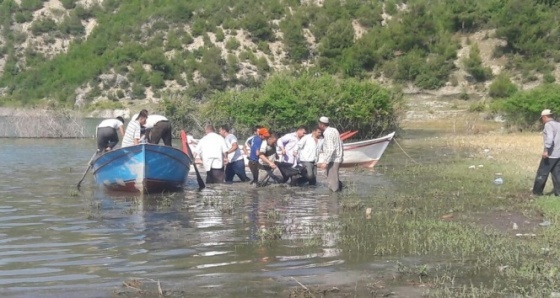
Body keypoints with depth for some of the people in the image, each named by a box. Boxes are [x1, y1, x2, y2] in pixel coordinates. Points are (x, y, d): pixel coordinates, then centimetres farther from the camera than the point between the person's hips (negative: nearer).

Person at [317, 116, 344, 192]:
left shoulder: (327, 134, -17)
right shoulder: (333, 130, 11)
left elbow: (331, 149, -26)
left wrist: (325, 162, -27)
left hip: (333, 159, -10)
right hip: (338, 158, 10)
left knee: (332, 181, -4)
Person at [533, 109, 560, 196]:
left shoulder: (548, 124, -11)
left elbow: (549, 137, -25)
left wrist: (546, 150, -27)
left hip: (550, 154, -8)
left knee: (542, 173, 1)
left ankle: (537, 192, 7)